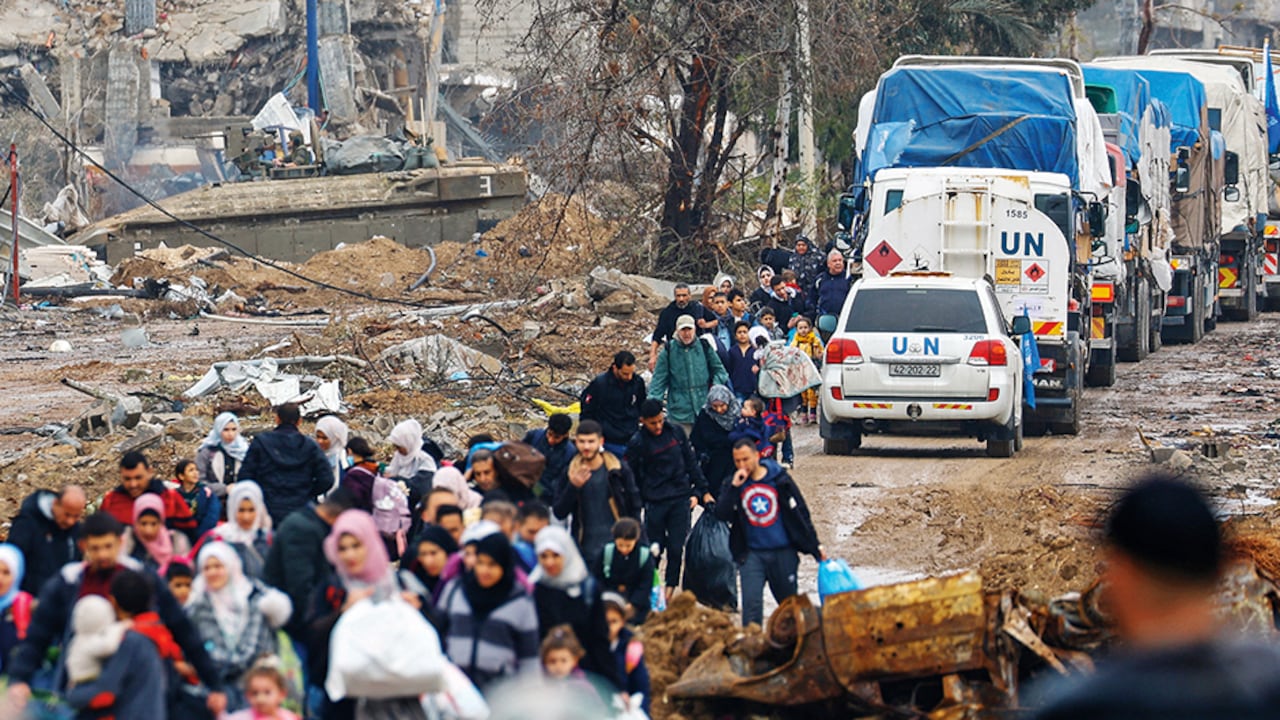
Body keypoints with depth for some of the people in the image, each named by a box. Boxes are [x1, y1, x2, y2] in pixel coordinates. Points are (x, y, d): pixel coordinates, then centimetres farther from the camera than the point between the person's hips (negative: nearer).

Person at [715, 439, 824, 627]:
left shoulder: (780, 479, -4)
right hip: (751, 554, 1)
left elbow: (800, 513, 2)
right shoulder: (734, 484, 2)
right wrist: (734, 487, -19)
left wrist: (816, 546, 3)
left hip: (783, 553, -1)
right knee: (751, 604, -12)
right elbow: (722, 514, -11)